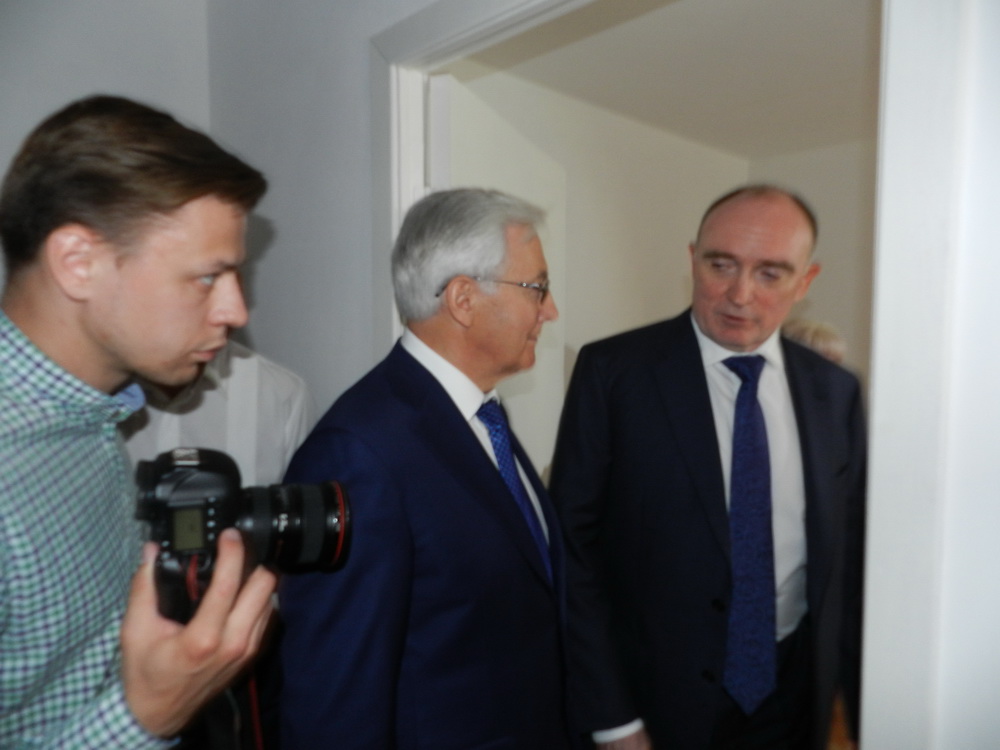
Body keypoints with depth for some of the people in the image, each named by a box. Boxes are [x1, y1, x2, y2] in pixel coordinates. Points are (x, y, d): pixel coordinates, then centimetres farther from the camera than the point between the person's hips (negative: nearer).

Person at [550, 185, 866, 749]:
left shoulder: (836, 392, -1)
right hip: (657, 702, -3)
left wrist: (859, 702, 6)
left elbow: (849, 556, 5)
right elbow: (573, 546, -13)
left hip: (796, 702, 4)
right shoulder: (612, 372, -13)